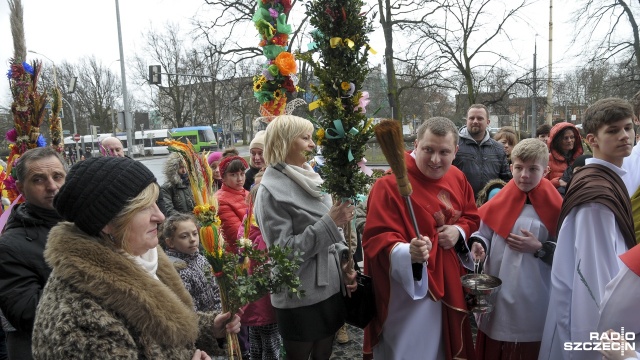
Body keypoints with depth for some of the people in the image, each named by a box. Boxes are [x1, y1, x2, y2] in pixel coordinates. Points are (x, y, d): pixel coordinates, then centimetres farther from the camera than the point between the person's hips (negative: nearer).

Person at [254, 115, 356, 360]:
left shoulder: (311, 179, 6)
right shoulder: (271, 190, -15)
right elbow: (284, 251, -20)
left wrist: (344, 263, 2)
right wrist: (330, 221, -23)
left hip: (330, 287, 6)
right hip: (299, 298, -6)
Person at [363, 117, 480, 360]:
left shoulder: (457, 178, 1)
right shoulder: (391, 184, -23)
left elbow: (472, 217, 12)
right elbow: (376, 239, -26)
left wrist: (459, 232, -10)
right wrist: (408, 251, -44)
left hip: (449, 286, 7)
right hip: (408, 290, -7)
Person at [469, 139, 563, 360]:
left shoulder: (554, 207, -7)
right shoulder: (501, 199, 0)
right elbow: (483, 235, 2)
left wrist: (538, 248, -19)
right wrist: (478, 245, -18)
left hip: (533, 300, -2)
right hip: (496, 294, 2)